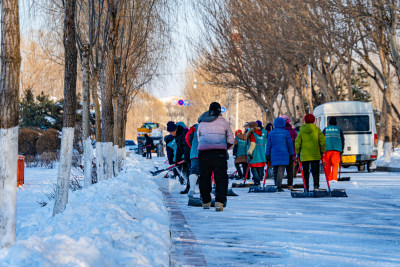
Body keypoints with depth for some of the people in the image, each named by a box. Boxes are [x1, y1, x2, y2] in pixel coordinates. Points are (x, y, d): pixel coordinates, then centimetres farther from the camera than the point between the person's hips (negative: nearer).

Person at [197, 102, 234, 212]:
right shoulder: (223, 122, 5)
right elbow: (231, 140, 11)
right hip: (219, 152, -3)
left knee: (204, 177, 13)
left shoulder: (202, 123, 12)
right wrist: (226, 148, 27)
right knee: (221, 177, -2)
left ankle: (206, 201, 19)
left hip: (203, 151, 3)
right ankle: (219, 201, -16)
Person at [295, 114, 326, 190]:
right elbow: (323, 140, -4)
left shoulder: (301, 130, 0)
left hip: (304, 155, 0)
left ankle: (306, 187, 8)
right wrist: (322, 151, 5)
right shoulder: (317, 129, -1)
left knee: (305, 172, 8)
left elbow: (297, 142, -1)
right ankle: (316, 185, -12)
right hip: (315, 155, 0)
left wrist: (298, 152, 9)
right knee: (315, 171, 3)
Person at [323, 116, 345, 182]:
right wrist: (342, 149, 15)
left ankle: (328, 179, 6)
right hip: (336, 149, 0)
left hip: (327, 149, 0)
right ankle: (334, 178, -12)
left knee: (328, 164, 7)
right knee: (335, 164, 1)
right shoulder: (339, 129, 12)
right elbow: (342, 140, 11)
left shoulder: (325, 129, 11)